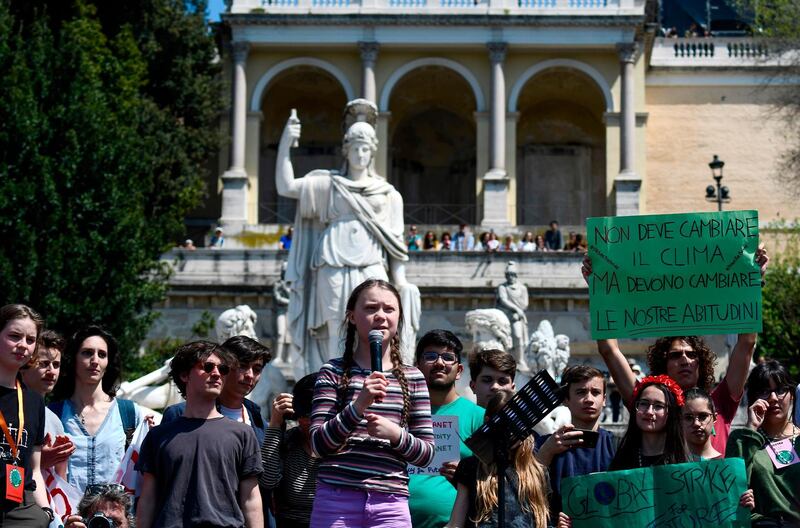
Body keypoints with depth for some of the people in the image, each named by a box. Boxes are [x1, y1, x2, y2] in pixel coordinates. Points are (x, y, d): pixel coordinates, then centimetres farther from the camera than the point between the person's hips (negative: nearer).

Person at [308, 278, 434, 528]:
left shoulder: (412, 378, 12)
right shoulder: (334, 372, 6)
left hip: (391, 504, 2)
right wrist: (358, 406, -17)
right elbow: (318, 444, -4)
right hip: (336, 500, -1)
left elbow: (426, 454, 10)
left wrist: (396, 434, -10)